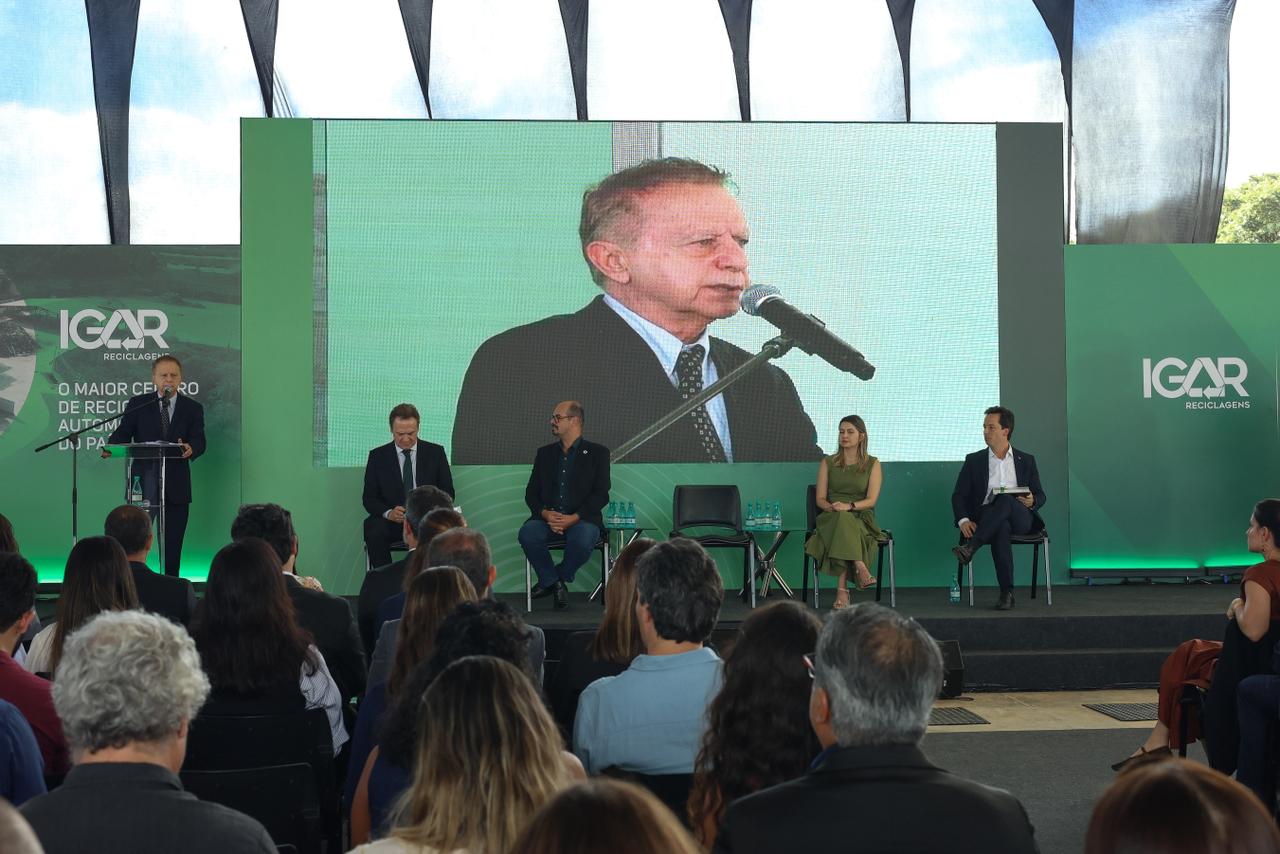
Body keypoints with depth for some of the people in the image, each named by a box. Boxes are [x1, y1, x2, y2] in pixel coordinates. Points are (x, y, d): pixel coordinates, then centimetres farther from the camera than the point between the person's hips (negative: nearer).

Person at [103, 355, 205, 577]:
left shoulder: (193, 408, 9)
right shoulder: (137, 404, 9)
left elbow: (199, 441, -3)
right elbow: (123, 432, 0)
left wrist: (190, 448, -27)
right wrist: (111, 447, -23)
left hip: (176, 485, 1)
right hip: (144, 481, -1)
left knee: (173, 545, 6)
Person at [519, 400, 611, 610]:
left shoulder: (597, 453, 7)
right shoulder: (545, 453, 18)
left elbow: (601, 494, -2)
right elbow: (531, 492, 12)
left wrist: (573, 518, -16)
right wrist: (545, 513, -10)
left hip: (581, 519, -3)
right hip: (548, 518, 3)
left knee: (583, 539, -37)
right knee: (527, 533, -30)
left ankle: (560, 577, -4)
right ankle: (555, 583, -9)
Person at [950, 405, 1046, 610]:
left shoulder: (1026, 461, 18)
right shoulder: (974, 461, 16)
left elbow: (1040, 496, 16)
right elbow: (959, 495, 9)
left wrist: (1032, 501, -11)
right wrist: (963, 521, -12)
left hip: (1021, 518, 0)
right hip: (987, 520, 0)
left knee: (1005, 501, -37)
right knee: (1001, 527, -39)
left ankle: (970, 547, -43)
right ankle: (1007, 593, -41)